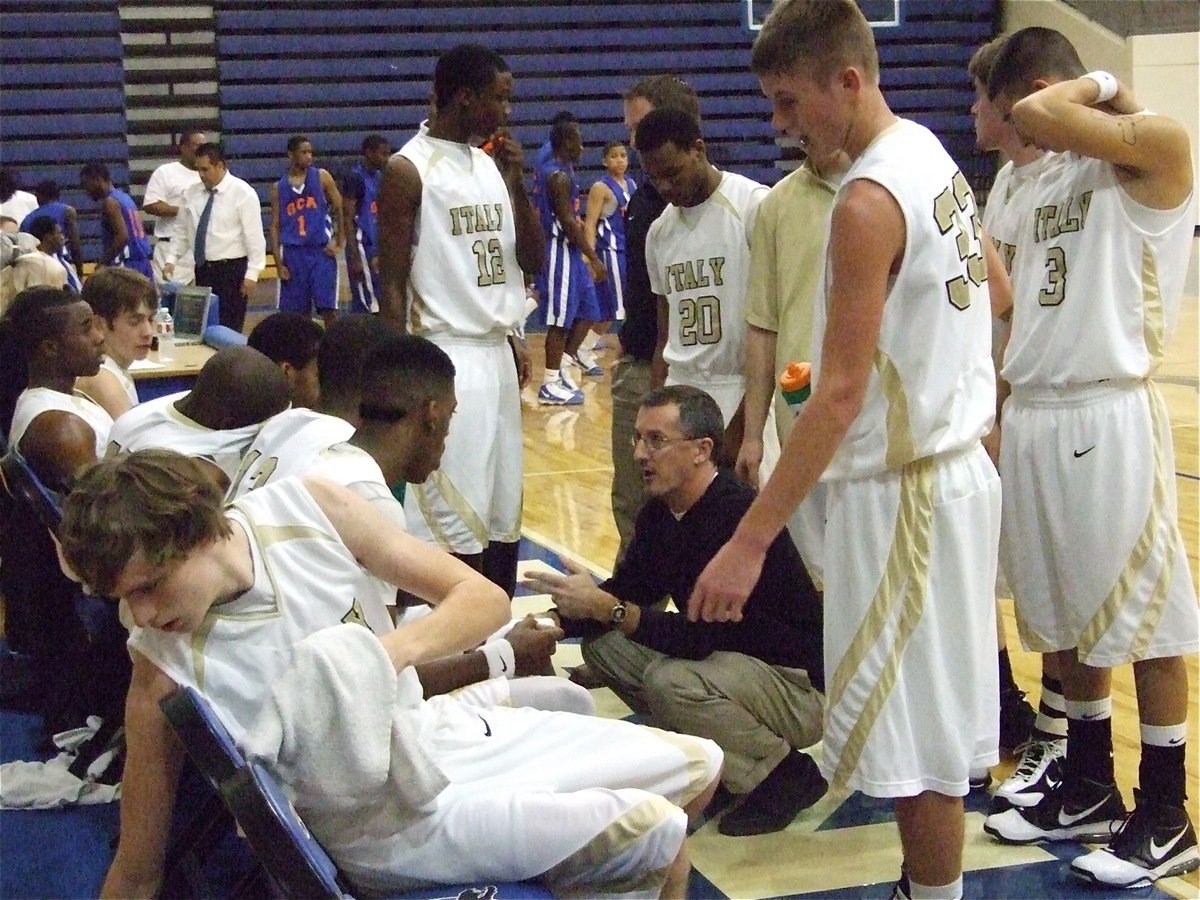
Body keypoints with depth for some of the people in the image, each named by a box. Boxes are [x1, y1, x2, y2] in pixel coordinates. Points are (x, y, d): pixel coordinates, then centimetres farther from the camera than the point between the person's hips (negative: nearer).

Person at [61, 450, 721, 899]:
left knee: (698, 766, 12)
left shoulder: (308, 508, -15)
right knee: (661, 836, -13)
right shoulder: (164, 672, -22)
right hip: (393, 826, -5)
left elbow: (485, 597, -12)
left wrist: (396, 650, -30)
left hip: (445, 728, 5)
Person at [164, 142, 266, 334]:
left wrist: (252, 274, -14)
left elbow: (254, 236, -9)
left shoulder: (243, 193, -7)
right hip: (203, 269, 5)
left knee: (228, 330, -7)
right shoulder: (192, 194, 8)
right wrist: (171, 259, 1)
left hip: (231, 270, -5)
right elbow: (182, 231, 14)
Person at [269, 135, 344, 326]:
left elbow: (340, 209, 6)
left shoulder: (321, 177, 4)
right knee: (296, 312, 6)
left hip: (322, 251, -2)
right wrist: (278, 263, 1)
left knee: (327, 307, -8)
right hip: (293, 253, 2)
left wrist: (339, 243, -1)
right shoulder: (278, 188, 8)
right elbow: (275, 227, 8)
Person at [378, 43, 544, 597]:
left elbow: (533, 261, 10)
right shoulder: (409, 169, -10)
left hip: (497, 354, 8)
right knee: (454, 527, -6)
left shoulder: (493, 163, 12)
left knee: (503, 515, 13)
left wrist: (516, 182, -2)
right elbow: (392, 286, -11)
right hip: (446, 360, -8)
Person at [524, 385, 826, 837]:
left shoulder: (739, 515, -26)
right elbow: (626, 591, 6)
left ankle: (788, 774, -8)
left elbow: (702, 637, -31)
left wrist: (606, 608, -30)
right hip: (733, 661, 9)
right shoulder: (660, 513, 2)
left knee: (669, 680, -31)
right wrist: (554, 620, -11)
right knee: (601, 643, 3)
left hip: (801, 687, -9)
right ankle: (719, 760, 11)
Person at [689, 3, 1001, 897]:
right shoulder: (935, 157, 8)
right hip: (957, 464, 10)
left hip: (903, 488, -10)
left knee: (914, 737, 0)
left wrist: (749, 542, -25)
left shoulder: (869, 199, -21)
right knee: (939, 717, 18)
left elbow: (841, 394, -25)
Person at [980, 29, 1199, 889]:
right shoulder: (1049, 175, 16)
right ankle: (1088, 790, 30)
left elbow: (1037, 113, -25)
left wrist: (1102, 87, -6)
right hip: (1033, 416, 8)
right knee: (1065, 617, 15)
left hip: (1109, 417, -8)